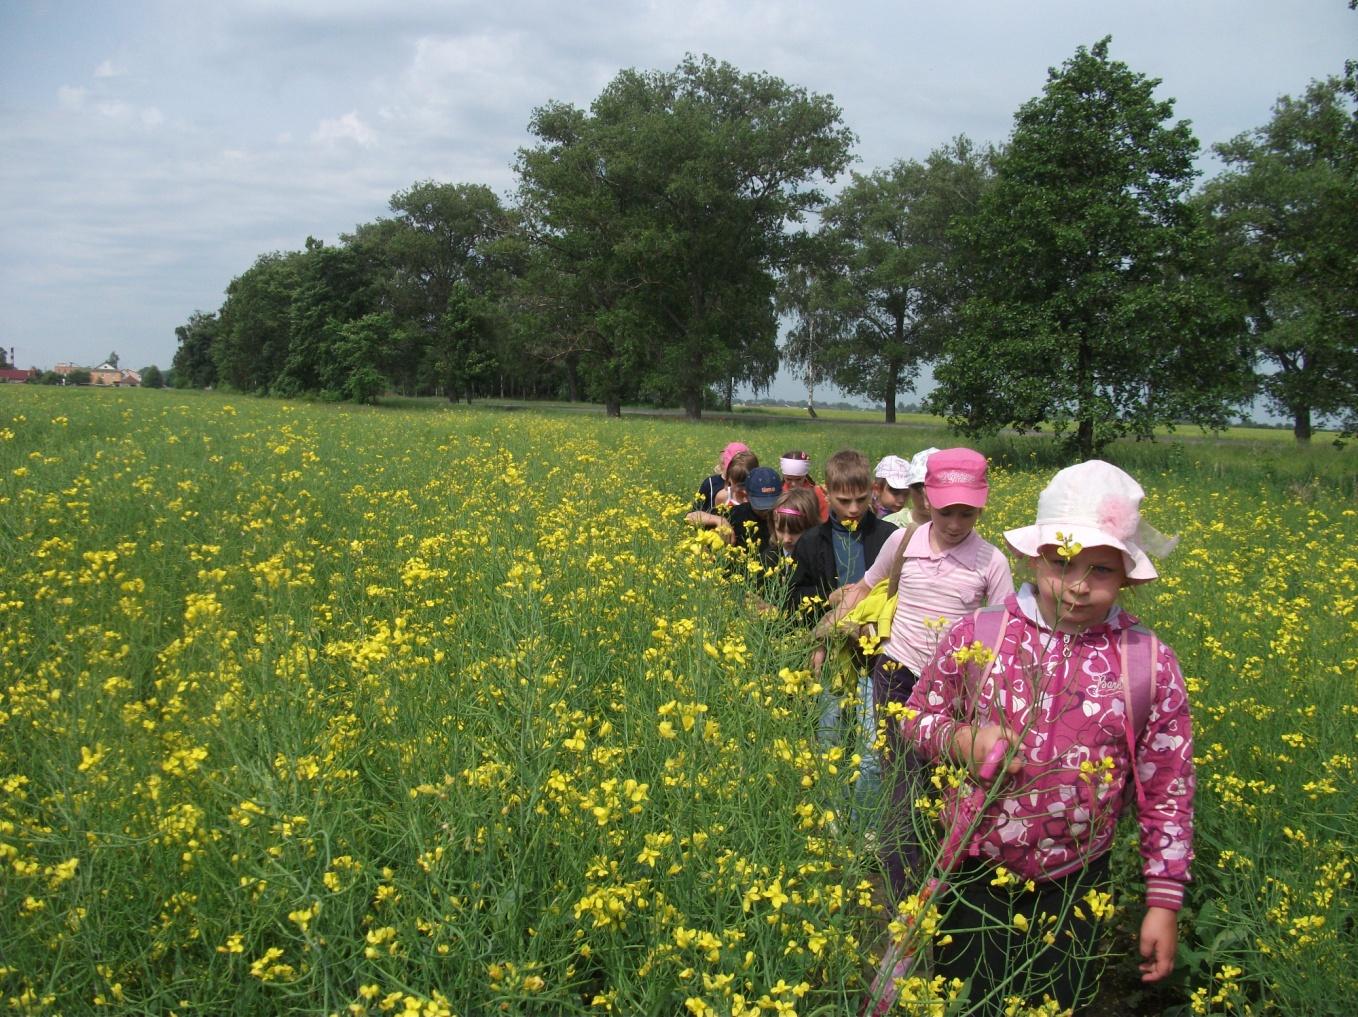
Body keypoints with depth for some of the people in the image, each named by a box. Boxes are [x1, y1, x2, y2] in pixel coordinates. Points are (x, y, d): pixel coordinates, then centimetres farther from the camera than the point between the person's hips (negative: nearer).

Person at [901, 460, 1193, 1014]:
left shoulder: (1150, 662, -10)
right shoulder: (976, 635, -10)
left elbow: (1168, 791, -1)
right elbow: (916, 718, 3)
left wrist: (1164, 902, 1)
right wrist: (962, 741, -19)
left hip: (1074, 889, 1)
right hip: (972, 876, 0)